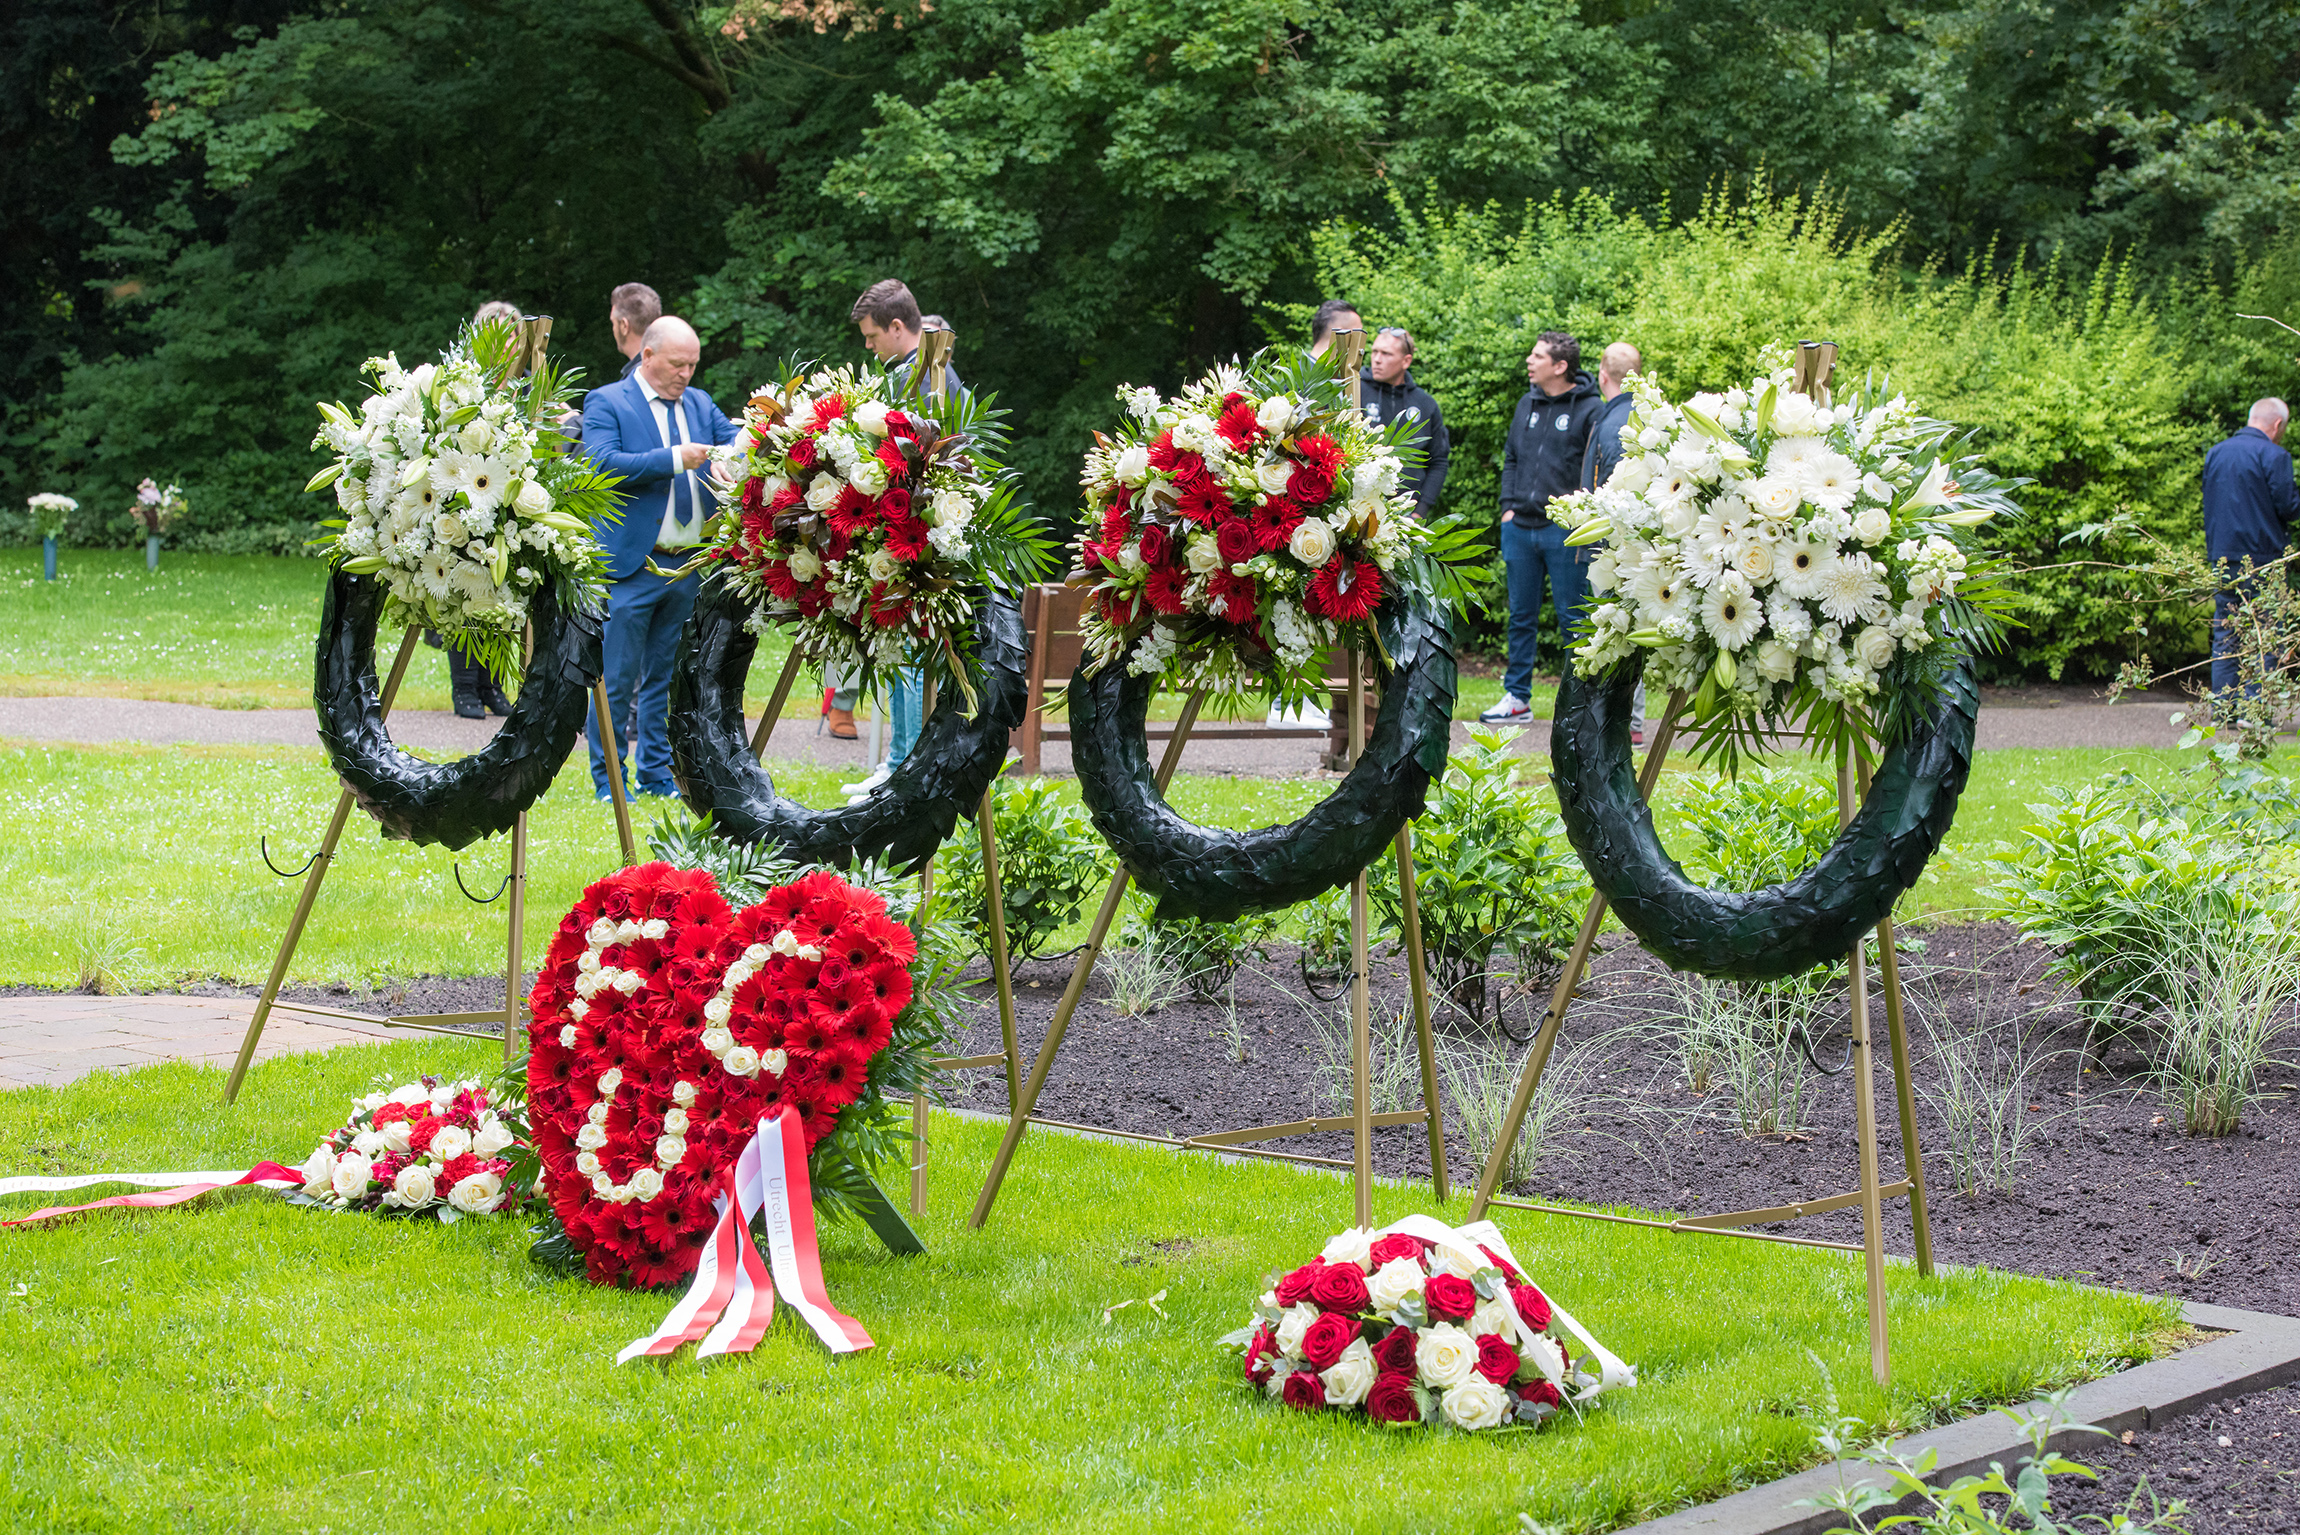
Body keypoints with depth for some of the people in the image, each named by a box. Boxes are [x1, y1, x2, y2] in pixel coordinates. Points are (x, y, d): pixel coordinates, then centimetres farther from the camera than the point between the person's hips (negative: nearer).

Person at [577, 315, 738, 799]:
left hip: (689, 566, 6)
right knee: (618, 677, -3)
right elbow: (601, 463, -17)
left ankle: (657, 774, 18)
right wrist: (674, 459, -21)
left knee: (666, 675, 11)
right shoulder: (606, 402, -3)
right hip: (633, 563, -6)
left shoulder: (699, 404, 16)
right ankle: (607, 779, 5)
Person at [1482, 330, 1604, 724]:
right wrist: (1509, 506, 9)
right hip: (1520, 528, 6)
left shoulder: (1590, 408, -6)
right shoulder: (1527, 404, 13)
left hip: (1564, 530, -6)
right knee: (1521, 617, 11)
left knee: (1572, 618, 0)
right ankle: (1516, 697, 18)